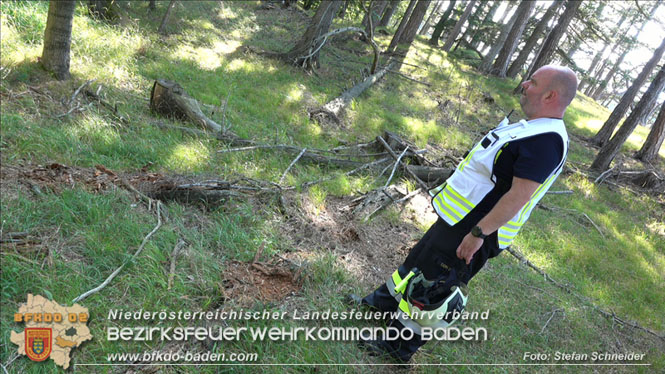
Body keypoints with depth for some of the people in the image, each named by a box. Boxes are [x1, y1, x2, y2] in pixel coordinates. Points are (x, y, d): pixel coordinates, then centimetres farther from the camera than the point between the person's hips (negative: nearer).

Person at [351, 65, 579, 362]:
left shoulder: (546, 140, -24)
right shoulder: (533, 128, 10)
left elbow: (519, 196, -29)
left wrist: (478, 233, -28)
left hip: (470, 231, -10)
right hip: (456, 219, 10)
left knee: (430, 287, 3)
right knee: (420, 259, 23)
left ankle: (399, 347, 21)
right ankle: (385, 301, 44)